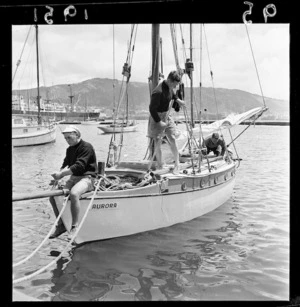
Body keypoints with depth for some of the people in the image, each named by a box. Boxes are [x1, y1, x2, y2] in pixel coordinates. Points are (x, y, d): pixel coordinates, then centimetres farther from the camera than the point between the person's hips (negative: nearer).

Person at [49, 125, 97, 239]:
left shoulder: (86, 147, -12)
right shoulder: (69, 149, 16)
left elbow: (79, 166, -22)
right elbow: (65, 165, 17)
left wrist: (61, 174, -22)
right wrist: (58, 174, -5)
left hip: (86, 177, -9)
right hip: (73, 178, 9)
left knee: (73, 194, -37)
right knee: (53, 195, -3)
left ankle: (74, 226, -24)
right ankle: (60, 225, 10)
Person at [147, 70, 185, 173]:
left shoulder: (169, 87, -1)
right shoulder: (158, 92, -27)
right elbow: (152, 109, -24)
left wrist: (177, 99, 10)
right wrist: (159, 122, -23)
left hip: (167, 116, 7)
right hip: (157, 118, -7)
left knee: (172, 139, 5)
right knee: (157, 142, 3)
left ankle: (177, 164, 15)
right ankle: (160, 166, 16)